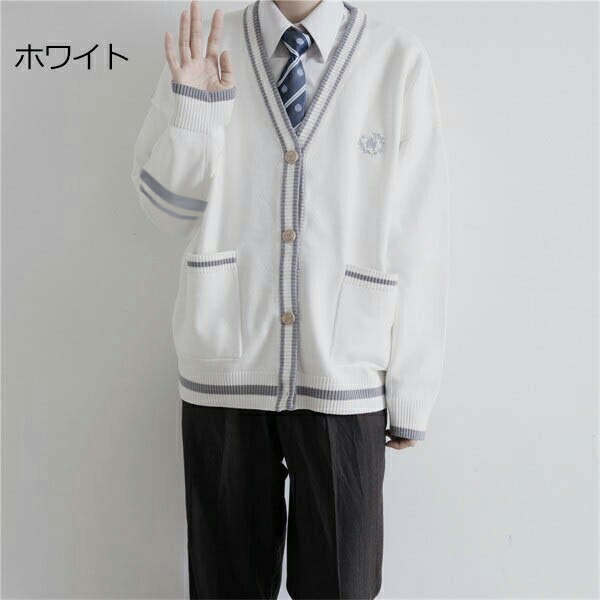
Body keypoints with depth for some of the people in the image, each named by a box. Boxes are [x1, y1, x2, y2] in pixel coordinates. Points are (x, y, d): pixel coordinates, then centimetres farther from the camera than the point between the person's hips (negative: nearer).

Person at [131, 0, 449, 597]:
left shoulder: (400, 60, -3)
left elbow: (418, 243, -2)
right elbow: (165, 207, 6)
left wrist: (410, 392, -1)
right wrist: (195, 109, -11)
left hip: (343, 381, -1)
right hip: (224, 371, 2)